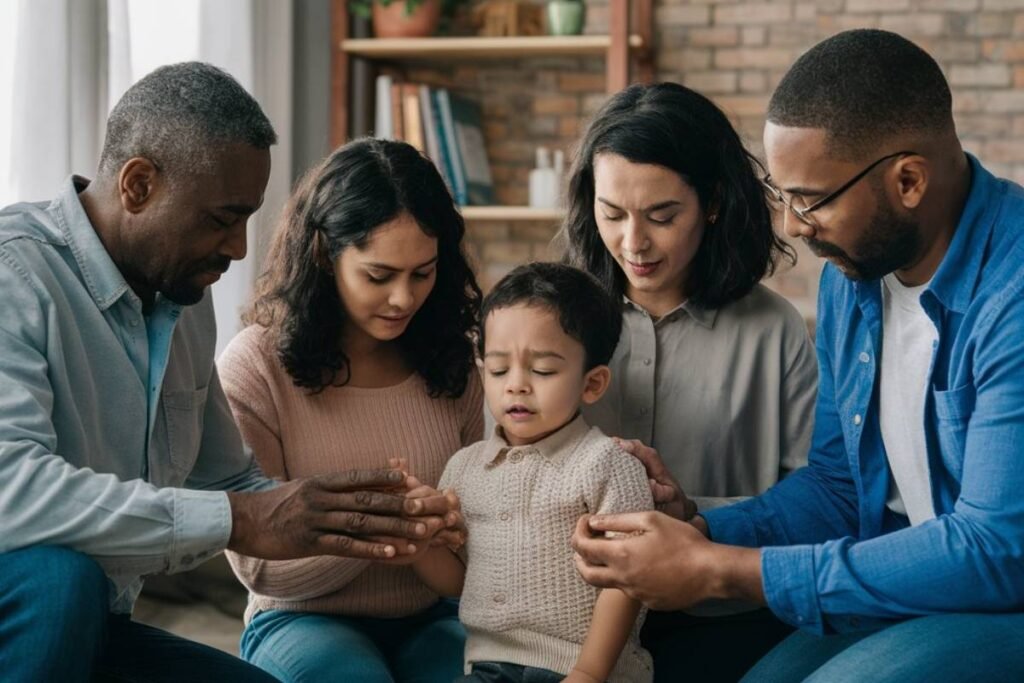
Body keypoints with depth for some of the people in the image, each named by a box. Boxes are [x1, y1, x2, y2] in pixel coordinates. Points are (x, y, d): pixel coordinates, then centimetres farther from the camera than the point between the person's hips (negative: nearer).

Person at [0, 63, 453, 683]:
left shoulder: (186, 298, 7)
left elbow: (226, 482, 16)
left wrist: (372, 520, -1)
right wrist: (236, 521, -32)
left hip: (100, 631, 7)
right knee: (58, 573, -35)